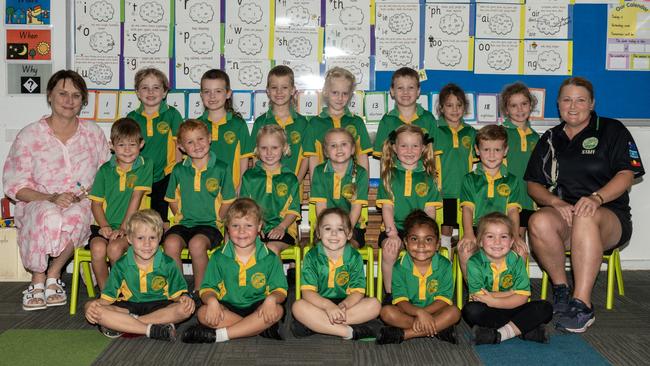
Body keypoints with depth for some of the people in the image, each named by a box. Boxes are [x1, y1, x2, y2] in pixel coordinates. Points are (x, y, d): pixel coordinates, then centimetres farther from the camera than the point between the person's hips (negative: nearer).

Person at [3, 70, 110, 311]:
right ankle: (37, 279, -14)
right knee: (49, 216, -38)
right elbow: (14, 186, -1)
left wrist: (84, 195, -10)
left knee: (75, 216, -37)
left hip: (81, 207, 1)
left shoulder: (93, 133, 8)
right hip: (37, 204, -1)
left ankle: (53, 276, -13)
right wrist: (50, 198, -18)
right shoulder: (30, 135, 1)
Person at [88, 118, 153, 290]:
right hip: (106, 226, 2)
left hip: (131, 226, -2)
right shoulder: (105, 170, 10)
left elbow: (136, 198, -5)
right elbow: (96, 203, 8)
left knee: (115, 248, -29)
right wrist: (105, 226, -9)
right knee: (98, 248, -27)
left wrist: (123, 228, -11)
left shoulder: (145, 166, 2)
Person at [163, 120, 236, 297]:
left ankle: (199, 290, -12)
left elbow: (227, 202, 6)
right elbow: (172, 199, 19)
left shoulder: (221, 169, 2)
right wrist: (180, 216, 6)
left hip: (210, 224, -2)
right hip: (184, 223, 3)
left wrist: (217, 220, -4)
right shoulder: (179, 170, 9)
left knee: (197, 243, -33)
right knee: (170, 243, -29)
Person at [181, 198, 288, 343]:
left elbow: (280, 290, -1)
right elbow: (207, 289, 2)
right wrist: (211, 300, -22)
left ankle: (219, 335, -30)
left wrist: (272, 298, -25)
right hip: (228, 309, 1)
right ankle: (262, 328, -25)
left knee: (277, 310, -32)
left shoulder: (270, 258, 2)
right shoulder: (219, 257, 4)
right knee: (203, 313, -28)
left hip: (257, 308, -1)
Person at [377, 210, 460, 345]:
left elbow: (443, 299, -12)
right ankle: (439, 329, -26)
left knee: (454, 312, -28)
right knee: (386, 311, -27)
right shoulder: (400, 267, -8)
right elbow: (400, 301, -16)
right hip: (408, 311, 0)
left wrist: (424, 313, -28)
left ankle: (403, 334, -30)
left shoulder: (444, 265, -6)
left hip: (433, 311, 0)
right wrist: (419, 312, -36)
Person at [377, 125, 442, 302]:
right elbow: (387, 208, 2)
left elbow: (430, 211, 5)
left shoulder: (427, 177, 11)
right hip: (394, 228, 0)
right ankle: (389, 294, -10)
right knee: (389, 250, -29)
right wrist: (392, 233, -13)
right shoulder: (389, 175, 9)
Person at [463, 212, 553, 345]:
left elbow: (522, 298, -9)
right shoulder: (475, 263, -9)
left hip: (511, 309, 3)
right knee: (470, 310, -34)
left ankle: (501, 334, -26)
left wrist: (493, 301, -21)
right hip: (487, 313, -2)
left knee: (545, 308, -17)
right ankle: (527, 329, -27)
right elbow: (478, 296, -18)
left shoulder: (517, 261, -2)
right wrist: (512, 292, -14)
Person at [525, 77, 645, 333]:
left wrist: (596, 198, -21)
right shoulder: (550, 139, 20)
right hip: (562, 212, 3)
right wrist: (555, 202, -9)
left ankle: (582, 304, -40)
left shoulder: (612, 130, 10)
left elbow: (626, 175, -2)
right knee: (539, 222, -34)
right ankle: (561, 287, -13)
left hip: (610, 217, -2)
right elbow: (533, 185, 13)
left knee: (585, 217, -40)